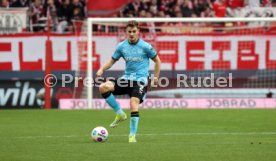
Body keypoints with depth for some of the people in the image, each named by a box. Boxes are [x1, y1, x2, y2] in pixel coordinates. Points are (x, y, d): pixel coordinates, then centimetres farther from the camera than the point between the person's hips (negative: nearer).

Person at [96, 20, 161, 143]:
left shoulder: (145, 46, -5)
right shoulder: (121, 46, 4)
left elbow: (157, 61, 8)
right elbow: (112, 60, 12)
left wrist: (156, 77, 4)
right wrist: (102, 69, -6)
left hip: (140, 80, -4)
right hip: (127, 78, 4)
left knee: (134, 104, -24)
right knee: (103, 87, -18)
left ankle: (132, 135, -9)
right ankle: (120, 114, -4)